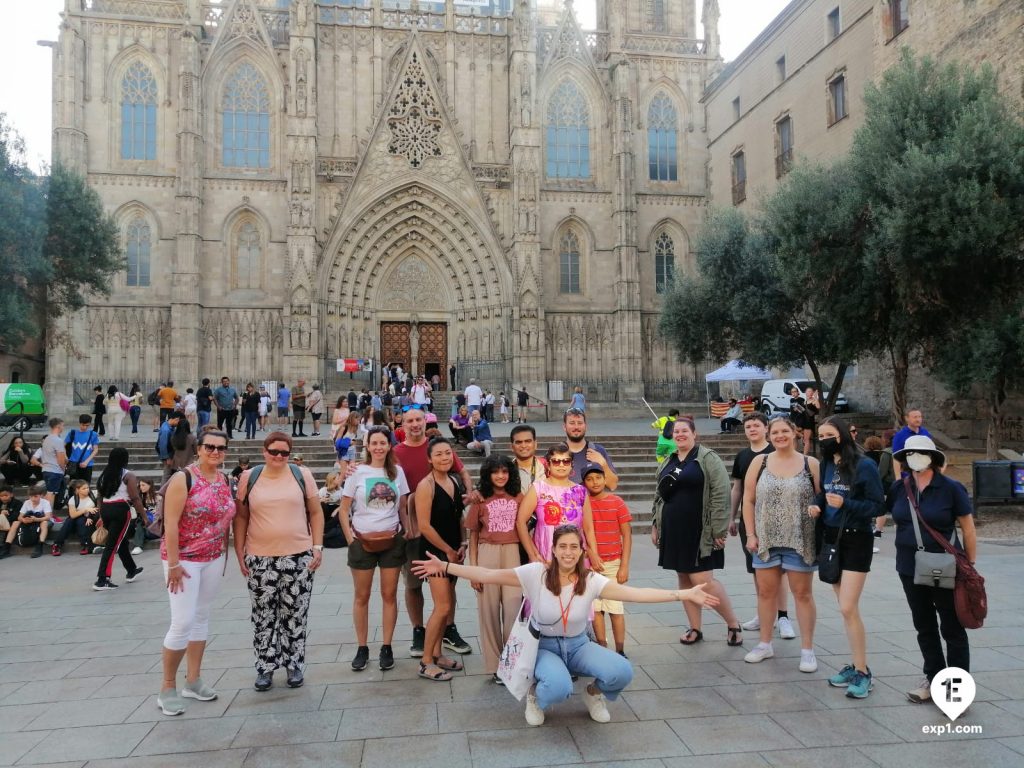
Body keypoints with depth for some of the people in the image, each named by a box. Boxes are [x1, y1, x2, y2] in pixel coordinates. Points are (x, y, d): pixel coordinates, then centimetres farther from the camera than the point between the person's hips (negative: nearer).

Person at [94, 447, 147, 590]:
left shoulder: (104, 474, 13)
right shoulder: (128, 475, -7)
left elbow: (100, 497, 16)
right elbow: (135, 498, -12)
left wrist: (102, 516, 23)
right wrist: (144, 516, -6)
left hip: (105, 509, 7)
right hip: (120, 510, -7)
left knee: (121, 541, 21)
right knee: (112, 545, -4)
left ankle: (131, 570, 35)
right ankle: (102, 580, -6)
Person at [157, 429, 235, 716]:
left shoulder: (225, 480, 5)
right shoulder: (184, 478, -14)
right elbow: (170, 523, -17)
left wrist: (224, 555, 12)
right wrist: (173, 564, -20)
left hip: (214, 559, 7)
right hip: (184, 559, -7)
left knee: (202, 619, 13)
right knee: (183, 622, -6)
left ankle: (193, 680, 25)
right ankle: (167, 687, 10)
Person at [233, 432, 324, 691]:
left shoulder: (302, 475, -1)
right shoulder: (249, 478, 2)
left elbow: (316, 513, 4)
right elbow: (241, 517, 7)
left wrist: (318, 547, -2)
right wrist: (239, 551, 2)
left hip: (298, 557, -1)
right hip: (260, 559, 1)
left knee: (295, 615, 7)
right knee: (264, 616, 8)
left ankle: (295, 665, 23)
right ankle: (265, 667, 24)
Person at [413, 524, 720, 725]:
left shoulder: (591, 580, -12)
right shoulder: (536, 573, -16)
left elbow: (635, 593, -20)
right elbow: (489, 575, -18)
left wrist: (684, 594, -29)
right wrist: (445, 566, -24)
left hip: (578, 646, 2)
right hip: (544, 646, -2)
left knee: (622, 672, -24)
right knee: (559, 687, -35)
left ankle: (594, 693, 12)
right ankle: (536, 697, 4)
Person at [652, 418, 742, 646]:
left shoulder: (708, 458, -6)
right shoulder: (668, 462, 14)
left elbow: (721, 494, -12)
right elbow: (660, 496, 21)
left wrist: (719, 530, -16)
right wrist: (655, 525, 17)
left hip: (699, 531, -6)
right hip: (674, 531, 6)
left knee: (702, 580, -8)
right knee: (684, 579, 9)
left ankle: (733, 624, 11)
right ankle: (695, 629, 21)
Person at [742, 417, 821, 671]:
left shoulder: (811, 464, -2)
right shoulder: (759, 462, 3)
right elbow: (748, 500, 4)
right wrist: (750, 534, -2)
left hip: (800, 542, -2)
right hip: (766, 540, 2)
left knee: (802, 594, 6)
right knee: (765, 591, 10)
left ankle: (807, 649, 18)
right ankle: (765, 644, 25)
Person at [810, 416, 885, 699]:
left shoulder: (864, 466, -13)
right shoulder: (826, 466, 6)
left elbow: (878, 505, -13)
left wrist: (845, 504, -25)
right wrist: (816, 506, -4)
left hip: (856, 540, -6)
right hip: (831, 537, 6)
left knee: (848, 608, -9)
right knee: (845, 608, 12)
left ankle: (862, 672, 4)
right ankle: (856, 664, 23)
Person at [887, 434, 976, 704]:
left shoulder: (951, 488, -10)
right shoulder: (898, 488, -1)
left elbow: (968, 529, -5)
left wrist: (971, 567, -3)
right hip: (911, 569, 4)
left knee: (952, 629, 6)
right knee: (924, 627, 15)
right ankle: (934, 678, 30)